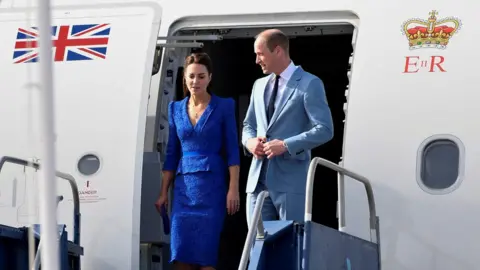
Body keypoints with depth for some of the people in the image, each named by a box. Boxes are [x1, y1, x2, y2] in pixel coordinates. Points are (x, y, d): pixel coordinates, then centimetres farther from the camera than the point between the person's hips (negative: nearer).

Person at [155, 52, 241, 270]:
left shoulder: (224, 106, 0)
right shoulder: (176, 108, 12)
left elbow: (232, 151, -2)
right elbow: (172, 154, 15)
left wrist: (234, 189, -10)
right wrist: (164, 192, 11)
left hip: (212, 186, -4)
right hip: (184, 188, 4)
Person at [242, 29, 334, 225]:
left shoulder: (309, 84, -4)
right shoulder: (259, 85, 18)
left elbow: (324, 130, -10)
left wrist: (286, 145, -18)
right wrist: (250, 141, 1)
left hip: (291, 181, -6)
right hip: (258, 180, 6)